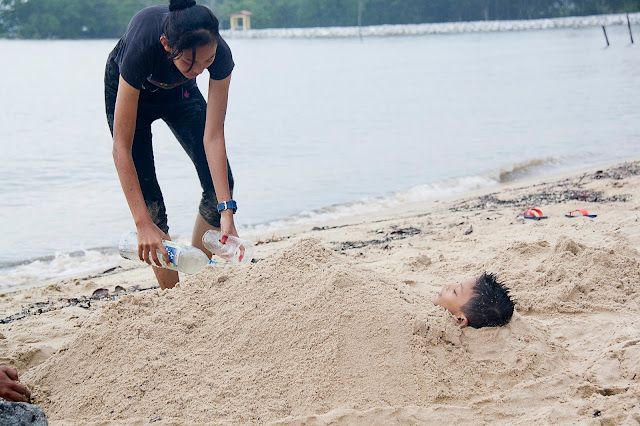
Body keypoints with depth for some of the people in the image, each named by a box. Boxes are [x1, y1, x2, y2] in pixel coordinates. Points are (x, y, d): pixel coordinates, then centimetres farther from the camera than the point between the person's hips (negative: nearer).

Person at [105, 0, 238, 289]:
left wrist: (227, 212, -38)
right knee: (149, 202, -12)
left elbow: (213, 136, -32)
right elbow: (122, 148, -40)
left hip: (178, 91, 3)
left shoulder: (219, 54, -36)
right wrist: (143, 225, -45)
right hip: (127, 88, -3)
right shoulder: (141, 48, -44)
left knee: (219, 182, -8)